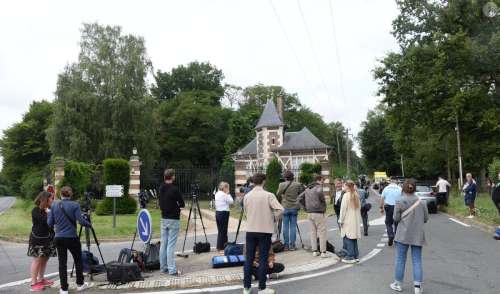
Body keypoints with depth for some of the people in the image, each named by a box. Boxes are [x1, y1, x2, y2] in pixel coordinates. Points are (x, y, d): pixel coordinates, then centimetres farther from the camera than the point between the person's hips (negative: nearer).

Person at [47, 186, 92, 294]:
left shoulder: (54, 205, 1)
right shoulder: (75, 205, -9)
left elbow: (50, 223, 3)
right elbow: (81, 221, -15)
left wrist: (48, 214, 21)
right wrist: (89, 224, 5)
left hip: (59, 238, 3)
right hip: (72, 238, -3)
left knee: (62, 262, 8)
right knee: (78, 260, 15)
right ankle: (80, 284, 26)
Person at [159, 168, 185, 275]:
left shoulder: (161, 188, 5)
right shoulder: (174, 189, -16)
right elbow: (182, 204, -7)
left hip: (164, 219, 7)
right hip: (173, 219, -7)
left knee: (163, 244, 10)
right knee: (171, 245, -5)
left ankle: (163, 268, 17)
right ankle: (172, 270, -2)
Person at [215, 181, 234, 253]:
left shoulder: (217, 194, 12)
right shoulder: (224, 195, -14)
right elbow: (231, 202, -9)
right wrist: (228, 194, -3)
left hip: (217, 213, 9)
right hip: (224, 213, -9)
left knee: (220, 231, 16)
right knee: (223, 231, -1)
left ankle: (219, 247, 23)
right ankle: (221, 248, 3)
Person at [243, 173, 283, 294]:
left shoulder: (247, 196, 2)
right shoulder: (268, 195, -10)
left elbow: (246, 212, 10)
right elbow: (280, 210, -17)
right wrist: (273, 218, 0)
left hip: (250, 230, 4)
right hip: (265, 230, -4)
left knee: (248, 259, 10)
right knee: (263, 259, 4)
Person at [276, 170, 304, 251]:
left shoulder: (281, 185, -5)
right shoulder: (297, 185, -3)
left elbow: (278, 195, 1)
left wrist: (280, 203, 18)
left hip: (285, 208, -1)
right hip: (294, 208, 1)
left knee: (285, 226, 6)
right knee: (293, 226, 6)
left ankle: (286, 245, 9)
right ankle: (292, 245, 7)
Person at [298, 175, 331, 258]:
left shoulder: (308, 189, 14)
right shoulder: (318, 187, -10)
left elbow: (300, 199, 15)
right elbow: (319, 192, -30)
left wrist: (305, 208, 14)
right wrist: (323, 201, -12)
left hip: (310, 213, 8)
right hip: (319, 213, -7)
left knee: (313, 232, 13)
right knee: (322, 233, 1)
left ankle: (315, 251, 18)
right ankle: (323, 252, 5)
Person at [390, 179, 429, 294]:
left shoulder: (400, 202, -10)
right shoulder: (422, 202, -1)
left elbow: (396, 218, -6)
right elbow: (426, 218, 4)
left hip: (403, 234, -2)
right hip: (418, 235, 2)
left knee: (400, 259, 9)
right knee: (417, 260, 9)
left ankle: (398, 284, 19)